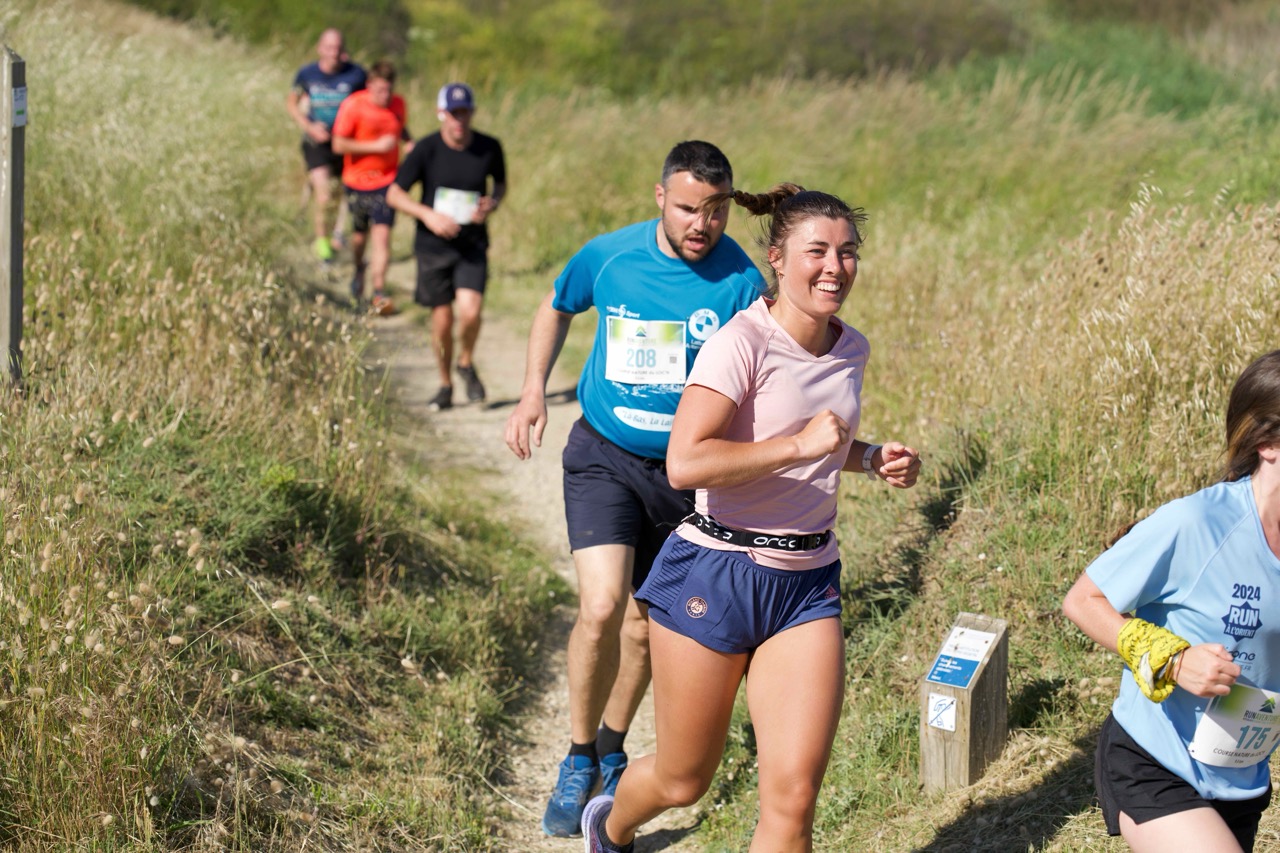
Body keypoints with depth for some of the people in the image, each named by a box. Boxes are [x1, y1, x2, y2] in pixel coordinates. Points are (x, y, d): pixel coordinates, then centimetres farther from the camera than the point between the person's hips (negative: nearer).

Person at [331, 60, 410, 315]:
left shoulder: (398, 104, 2)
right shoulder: (353, 106, -12)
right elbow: (339, 145, -14)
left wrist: (410, 142, 0)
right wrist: (376, 146, -20)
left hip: (387, 180, 1)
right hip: (358, 180, -1)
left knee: (382, 234, -12)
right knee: (360, 234, 13)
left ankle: (379, 293, -15)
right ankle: (359, 270, 45)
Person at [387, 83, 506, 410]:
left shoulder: (489, 148, -4)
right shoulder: (426, 149, -9)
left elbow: (501, 184, 15)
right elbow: (394, 194, -4)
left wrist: (491, 205, -8)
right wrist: (428, 214, -19)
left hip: (472, 244, 0)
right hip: (433, 244, 0)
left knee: (470, 310, -18)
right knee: (442, 319, 5)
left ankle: (467, 363, 13)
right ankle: (445, 385, 27)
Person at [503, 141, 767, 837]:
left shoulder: (741, 283, -13)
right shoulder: (609, 257, -7)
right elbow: (556, 309, 14)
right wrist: (533, 391, 3)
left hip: (685, 470, 1)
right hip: (604, 458, -1)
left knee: (643, 629, 12)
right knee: (601, 609, -18)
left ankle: (611, 752, 38)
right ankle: (578, 760, 4)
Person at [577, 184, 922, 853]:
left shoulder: (851, 349, 7)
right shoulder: (742, 342, -16)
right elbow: (685, 463, -28)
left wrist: (871, 459, 9)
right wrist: (798, 444, -27)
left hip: (809, 584, 5)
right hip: (714, 576, -5)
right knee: (683, 782, 13)